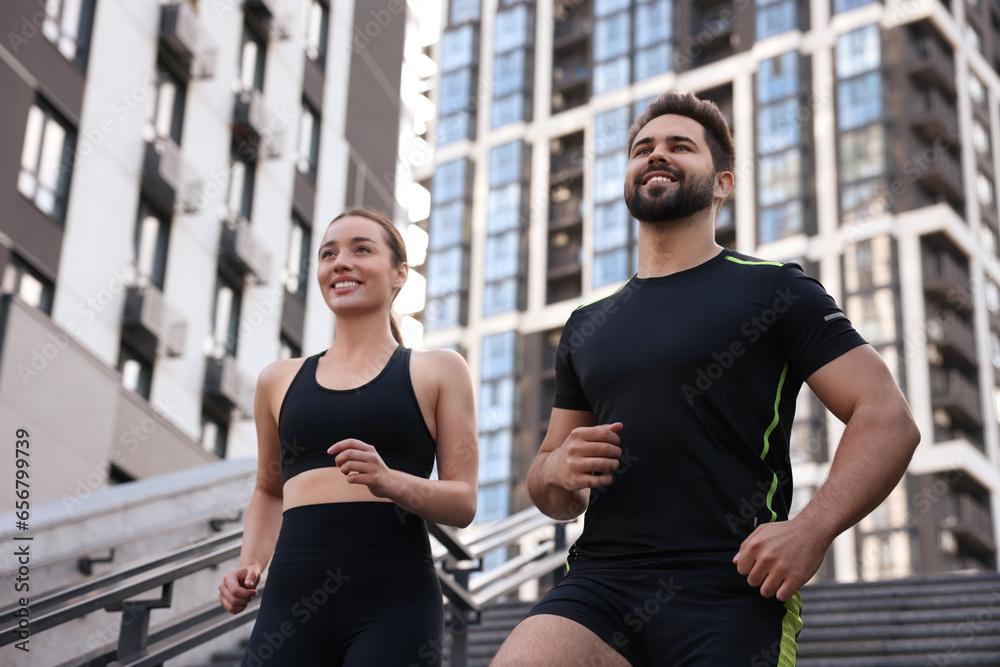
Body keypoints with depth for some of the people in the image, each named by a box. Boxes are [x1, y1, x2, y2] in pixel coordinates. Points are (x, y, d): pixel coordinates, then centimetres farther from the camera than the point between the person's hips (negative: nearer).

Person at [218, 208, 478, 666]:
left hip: (394, 602, -3)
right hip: (292, 602, 3)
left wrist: (391, 482, -16)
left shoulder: (437, 371, 9)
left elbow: (463, 502, 3)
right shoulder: (280, 380, 18)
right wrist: (249, 566, 12)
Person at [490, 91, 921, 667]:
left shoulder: (774, 289, 6)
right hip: (600, 581, 3)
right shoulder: (587, 327, 21)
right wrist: (558, 473, 1)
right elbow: (552, 490, 27)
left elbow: (889, 419, -3)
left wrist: (811, 530, -18)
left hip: (730, 594, -3)